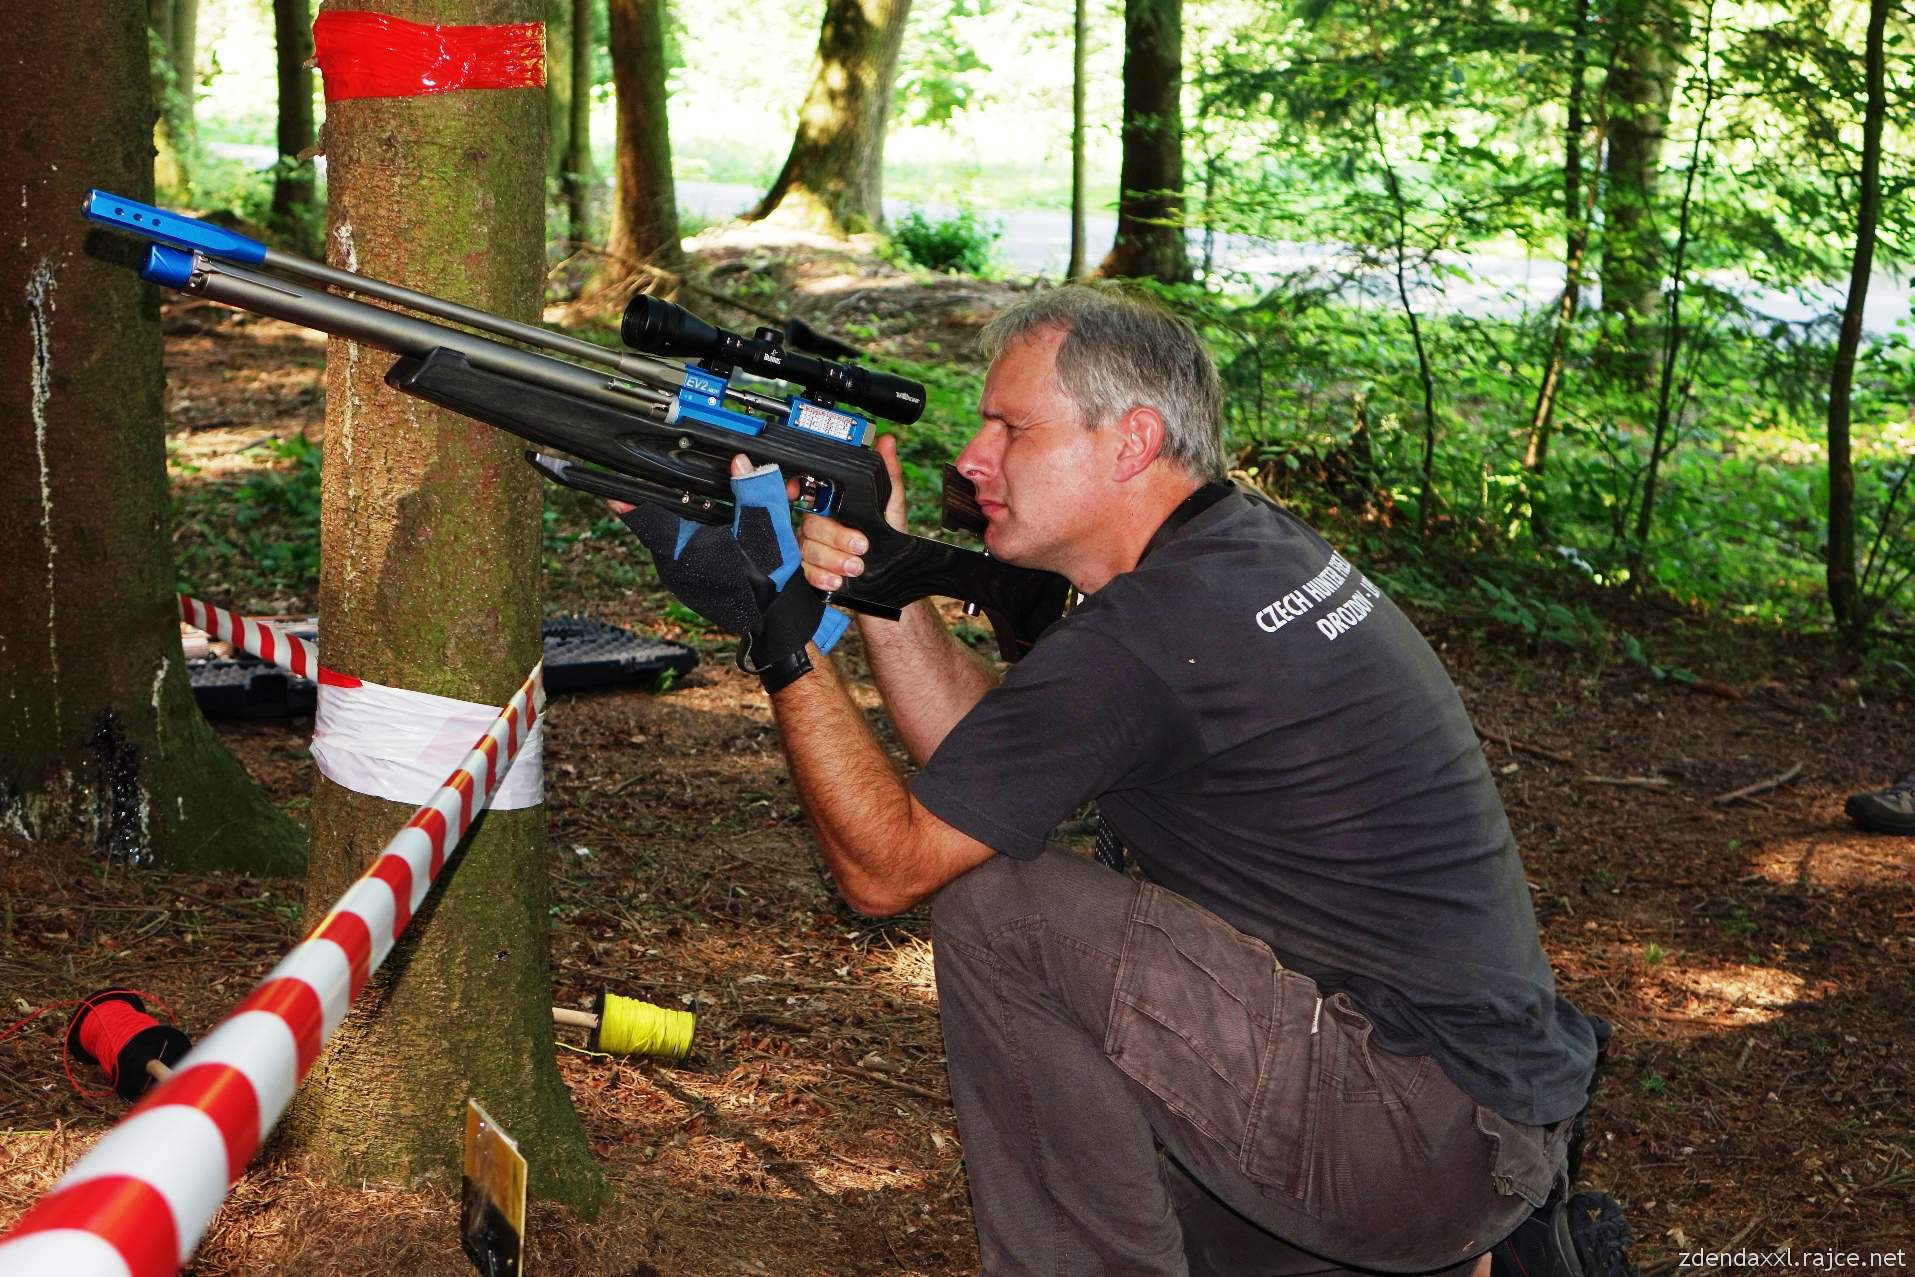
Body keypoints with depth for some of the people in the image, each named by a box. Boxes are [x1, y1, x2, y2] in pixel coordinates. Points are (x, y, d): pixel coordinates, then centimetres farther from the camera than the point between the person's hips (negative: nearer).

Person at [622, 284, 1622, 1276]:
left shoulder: (1151, 633, -20)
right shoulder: (1255, 550, 8)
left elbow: (888, 866, -12)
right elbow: (990, 744, 12)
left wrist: (782, 635, -10)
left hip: (1428, 1120, -10)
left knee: (997, 912, -13)